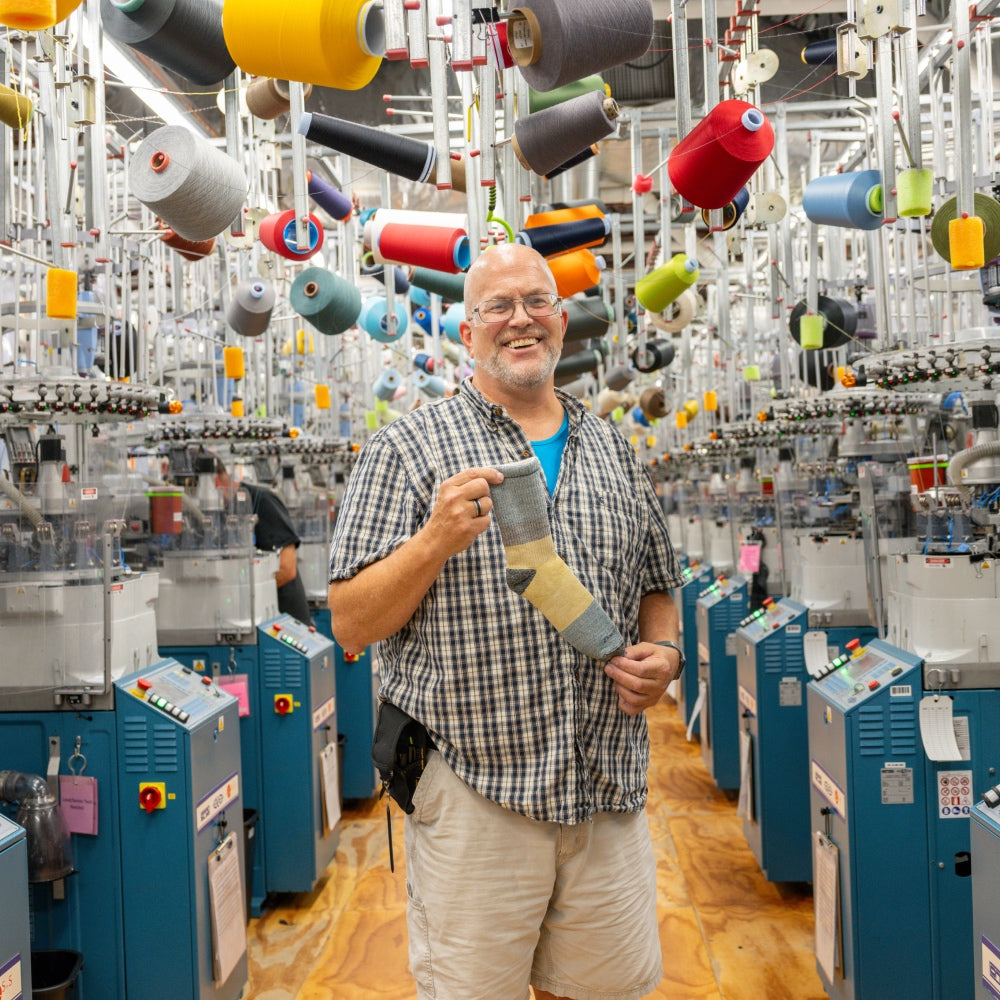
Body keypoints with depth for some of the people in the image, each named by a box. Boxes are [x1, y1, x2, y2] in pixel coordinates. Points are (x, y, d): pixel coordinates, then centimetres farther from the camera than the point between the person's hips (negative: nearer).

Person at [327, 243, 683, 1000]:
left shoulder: (614, 453, 13)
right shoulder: (411, 447, -1)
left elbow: (657, 589, 21)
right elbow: (352, 624, -5)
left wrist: (664, 653, 0)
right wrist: (437, 540, -20)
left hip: (609, 792, 4)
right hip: (476, 792, -4)